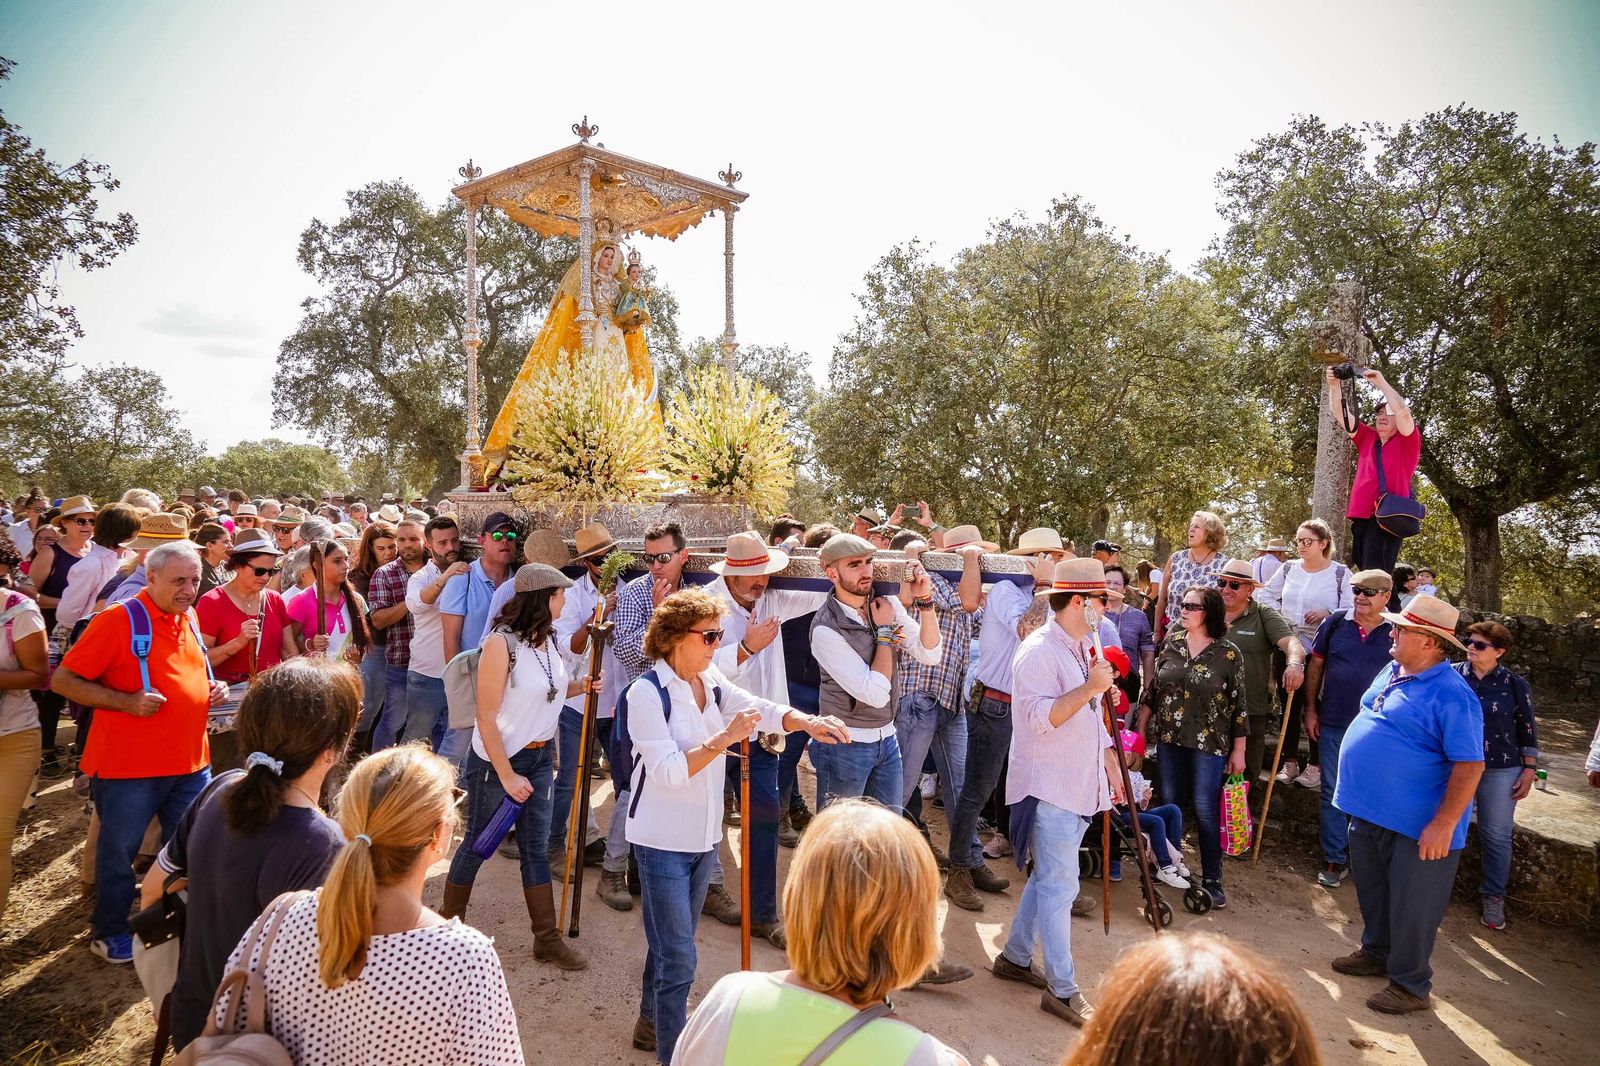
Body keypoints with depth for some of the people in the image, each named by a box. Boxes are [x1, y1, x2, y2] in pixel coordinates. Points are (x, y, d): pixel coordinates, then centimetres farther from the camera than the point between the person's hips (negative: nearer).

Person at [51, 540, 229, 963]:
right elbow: (62, 681, -13)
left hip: (191, 760, 6)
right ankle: (109, 933, 32)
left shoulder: (189, 619, 7)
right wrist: (125, 701, -23)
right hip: (129, 765, -6)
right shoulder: (118, 620, -14)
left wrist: (213, 689, 3)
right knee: (118, 850, 12)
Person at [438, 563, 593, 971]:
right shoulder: (501, 644, -22)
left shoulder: (548, 639, -1)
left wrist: (579, 685, -7)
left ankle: (547, 937, 20)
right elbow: (486, 719, -20)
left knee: (536, 846, 11)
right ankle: (448, 920, 36)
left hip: (539, 756, 6)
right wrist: (507, 776, -17)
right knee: (479, 843, 12)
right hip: (497, 759, -6)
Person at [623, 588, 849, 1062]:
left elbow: (760, 708, -5)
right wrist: (724, 738, -32)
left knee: (671, 943, 23)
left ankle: (651, 1023, 43)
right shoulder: (647, 692, -19)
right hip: (663, 840, -7)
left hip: (703, 836, 7)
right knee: (679, 959, -4)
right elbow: (668, 771, -25)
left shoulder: (711, 680, 0)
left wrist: (808, 721, -23)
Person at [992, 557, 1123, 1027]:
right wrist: (1090, 687, -27)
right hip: (1049, 787, -9)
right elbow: (1041, 718, -25)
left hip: (1079, 786, 9)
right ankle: (1062, 989, 10)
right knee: (1060, 886, -2)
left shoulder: (1085, 649, 13)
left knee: (1049, 878, 16)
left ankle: (1015, 957, 30)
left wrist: (1111, 764, 17)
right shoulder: (1039, 651, -17)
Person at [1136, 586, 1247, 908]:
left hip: (1208, 744, -4)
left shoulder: (1229, 655, -8)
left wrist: (1238, 750, -4)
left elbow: (1238, 705, -4)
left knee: (1205, 810, 1)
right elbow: (1152, 690, 9)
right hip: (1169, 739, 4)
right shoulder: (1171, 645, 2)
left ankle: (1212, 879, 13)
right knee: (1169, 805, 12)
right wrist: (1141, 729, 9)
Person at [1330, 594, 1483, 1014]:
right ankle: (1376, 952, 41)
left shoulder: (1451, 695, -21)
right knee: (1372, 892, 22)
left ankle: (1410, 985, 22)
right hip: (1368, 811, 8)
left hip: (1416, 826, -8)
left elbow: (1470, 765, -22)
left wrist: (1444, 824, -25)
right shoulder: (1391, 673, 6)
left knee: (1411, 906, 6)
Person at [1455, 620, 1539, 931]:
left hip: (1501, 771, 0)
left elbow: (1527, 730, 4)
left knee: (1497, 835, 7)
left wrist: (1529, 770, 0)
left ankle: (1493, 898, 20)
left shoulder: (1515, 684, -3)